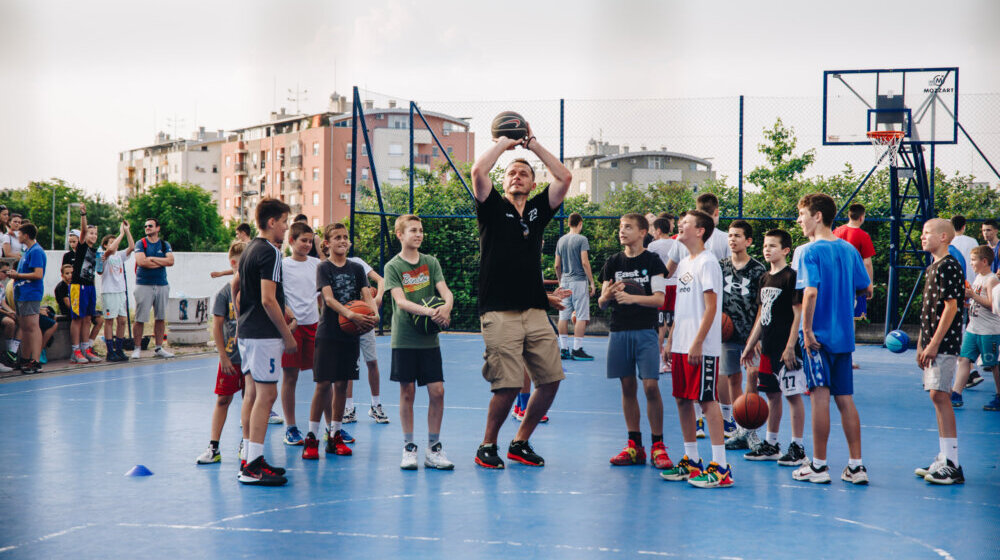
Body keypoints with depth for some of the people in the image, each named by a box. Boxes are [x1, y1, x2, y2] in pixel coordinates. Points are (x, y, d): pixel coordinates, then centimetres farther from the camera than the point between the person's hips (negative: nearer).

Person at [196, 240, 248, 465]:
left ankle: (247, 444, 20)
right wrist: (223, 356, -8)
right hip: (231, 357, -2)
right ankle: (213, 447, 4)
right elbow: (217, 326, -4)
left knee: (250, 400, 9)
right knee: (223, 399, 0)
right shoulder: (225, 292, -6)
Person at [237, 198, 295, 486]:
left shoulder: (249, 249, 16)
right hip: (264, 335, -10)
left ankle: (253, 459, 18)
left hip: (246, 332, 10)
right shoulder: (270, 252, -14)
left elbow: (238, 290, 22)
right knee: (266, 395, -9)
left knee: (258, 394, 14)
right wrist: (288, 335, -14)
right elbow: (268, 300, -20)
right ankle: (253, 467, -10)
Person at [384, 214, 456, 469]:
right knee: (407, 393, 1)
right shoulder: (393, 266, -1)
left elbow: (445, 291, 0)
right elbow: (400, 301, -12)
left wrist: (446, 306, -23)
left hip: (429, 339, 3)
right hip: (404, 339, -3)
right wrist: (426, 310, -28)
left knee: (437, 391, -2)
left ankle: (433, 449, 9)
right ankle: (409, 447, 13)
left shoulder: (431, 262, 9)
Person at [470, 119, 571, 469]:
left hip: (535, 311, 5)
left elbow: (564, 177, 5)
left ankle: (520, 443, 19)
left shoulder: (538, 209, 16)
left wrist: (533, 145, 9)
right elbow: (478, 171, -11)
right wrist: (503, 144, 4)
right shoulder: (493, 208, 6)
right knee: (508, 385, -11)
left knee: (551, 378, 2)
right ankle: (487, 446, 10)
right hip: (499, 312, -5)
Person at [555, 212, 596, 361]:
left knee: (564, 317, 7)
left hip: (565, 281, 6)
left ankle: (563, 349, 9)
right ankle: (577, 350, -7)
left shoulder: (561, 240, 10)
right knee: (581, 317, -4)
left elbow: (557, 265, 12)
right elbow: (584, 262, -13)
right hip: (579, 281, -6)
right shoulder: (582, 239, -7)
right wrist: (592, 282, -8)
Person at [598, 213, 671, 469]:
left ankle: (657, 446, -2)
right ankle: (634, 446, 13)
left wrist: (632, 297, -23)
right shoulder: (613, 262, 10)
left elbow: (659, 299, -9)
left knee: (651, 386, -10)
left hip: (645, 331, -4)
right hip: (619, 331, 4)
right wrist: (608, 296, -15)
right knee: (628, 387, 6)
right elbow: (601, 302, 8)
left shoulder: (652, 261, 0)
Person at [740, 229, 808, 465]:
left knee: (793, 395, -2)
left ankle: (797, 448, 3)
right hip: (768, 347, 8)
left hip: (786, 348, -8)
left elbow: (799, 314, -14)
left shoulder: (791, 277, -11)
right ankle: (771, 445, 23)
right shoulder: (765, 278, 13)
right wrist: (750, 346, 18)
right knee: (772, 394, 14)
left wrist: (790, 347, -18)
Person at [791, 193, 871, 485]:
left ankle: (818, 466, 4)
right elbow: (866, 288, 15)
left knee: (820, 397, -2)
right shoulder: (849, 249, 9)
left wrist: (807, 330, -16)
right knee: (845, 399, 9)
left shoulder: (810, 251, -11)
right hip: (845, 335, 6)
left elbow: (811, 292, -21)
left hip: (819, 335, -6)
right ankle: (856, 466, 10)